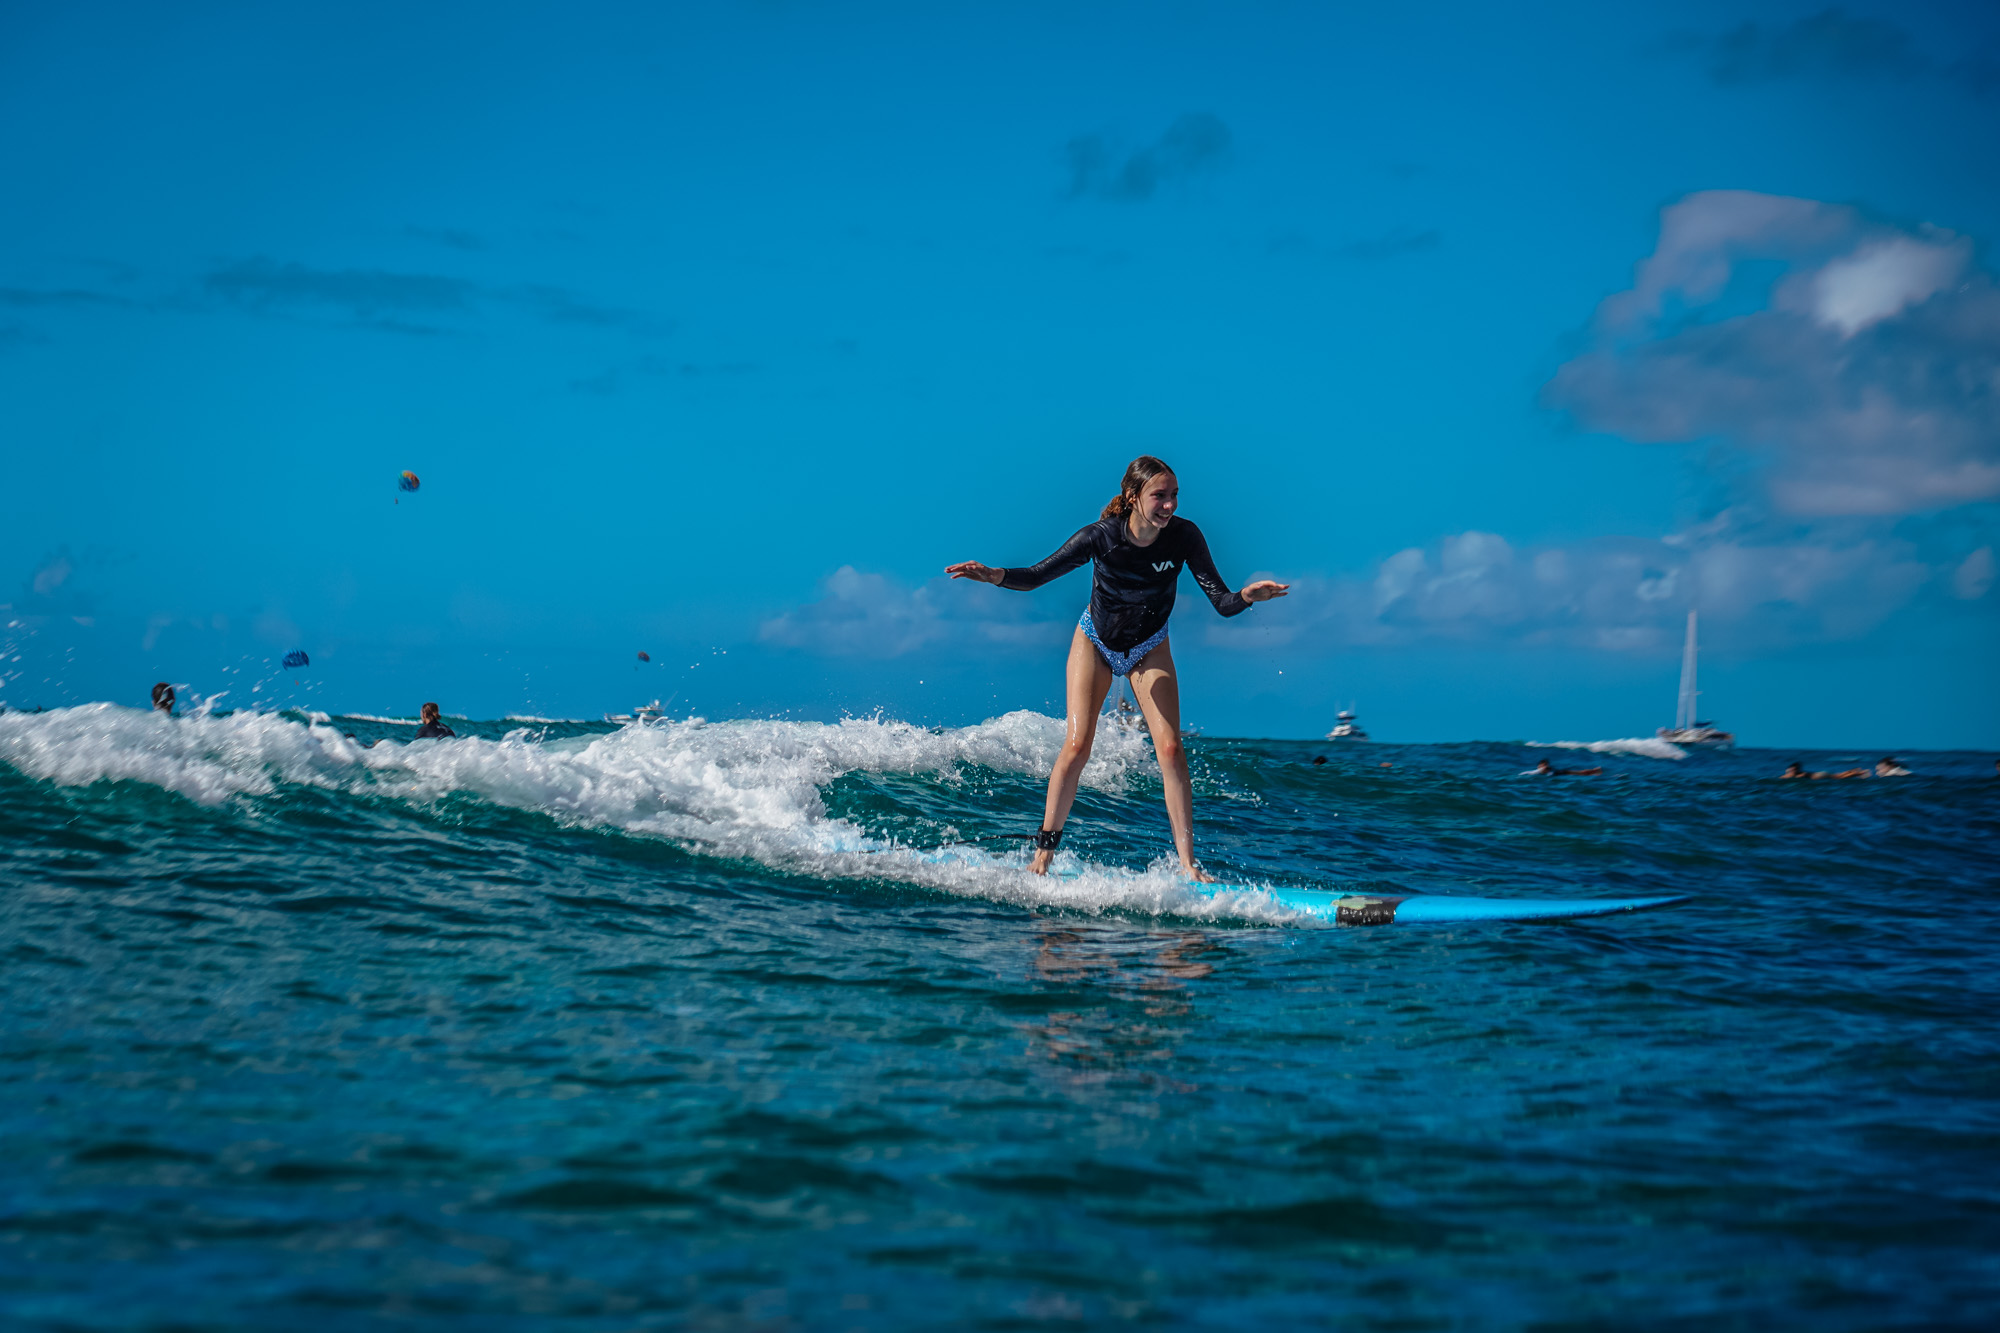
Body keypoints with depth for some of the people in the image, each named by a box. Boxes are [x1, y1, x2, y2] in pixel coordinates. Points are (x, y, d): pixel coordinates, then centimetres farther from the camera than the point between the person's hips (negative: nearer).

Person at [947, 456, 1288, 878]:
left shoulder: (1184, 537, -24)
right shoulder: (1101, 537, -27)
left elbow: (1222, 603, -25)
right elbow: (1034, 577, -23)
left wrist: (1246, 597, -48)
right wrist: (995, 576, -43)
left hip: (1149, 649, 1)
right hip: (1096, 641, -1)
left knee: (1170, 749, -12)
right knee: (1077, 745, -12)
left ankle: (1188, 865, -7)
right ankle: (1043, 855, 0)